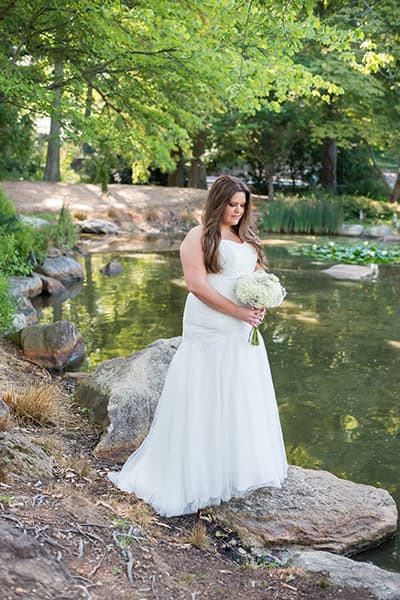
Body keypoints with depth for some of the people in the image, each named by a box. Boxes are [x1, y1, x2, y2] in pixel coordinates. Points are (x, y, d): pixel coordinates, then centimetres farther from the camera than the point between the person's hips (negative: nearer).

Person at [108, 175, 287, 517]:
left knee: (244, 397, 13)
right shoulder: (199, 237, -5)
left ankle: (241, 469, 27)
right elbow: (196, 284, -15)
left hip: (244, 333, 7)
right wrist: (238, 312, -18)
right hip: (210, 332, -7)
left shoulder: (248, 239, 17)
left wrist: (260, 306, -4)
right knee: (206, 401, -3)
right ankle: (200, 476, 7)